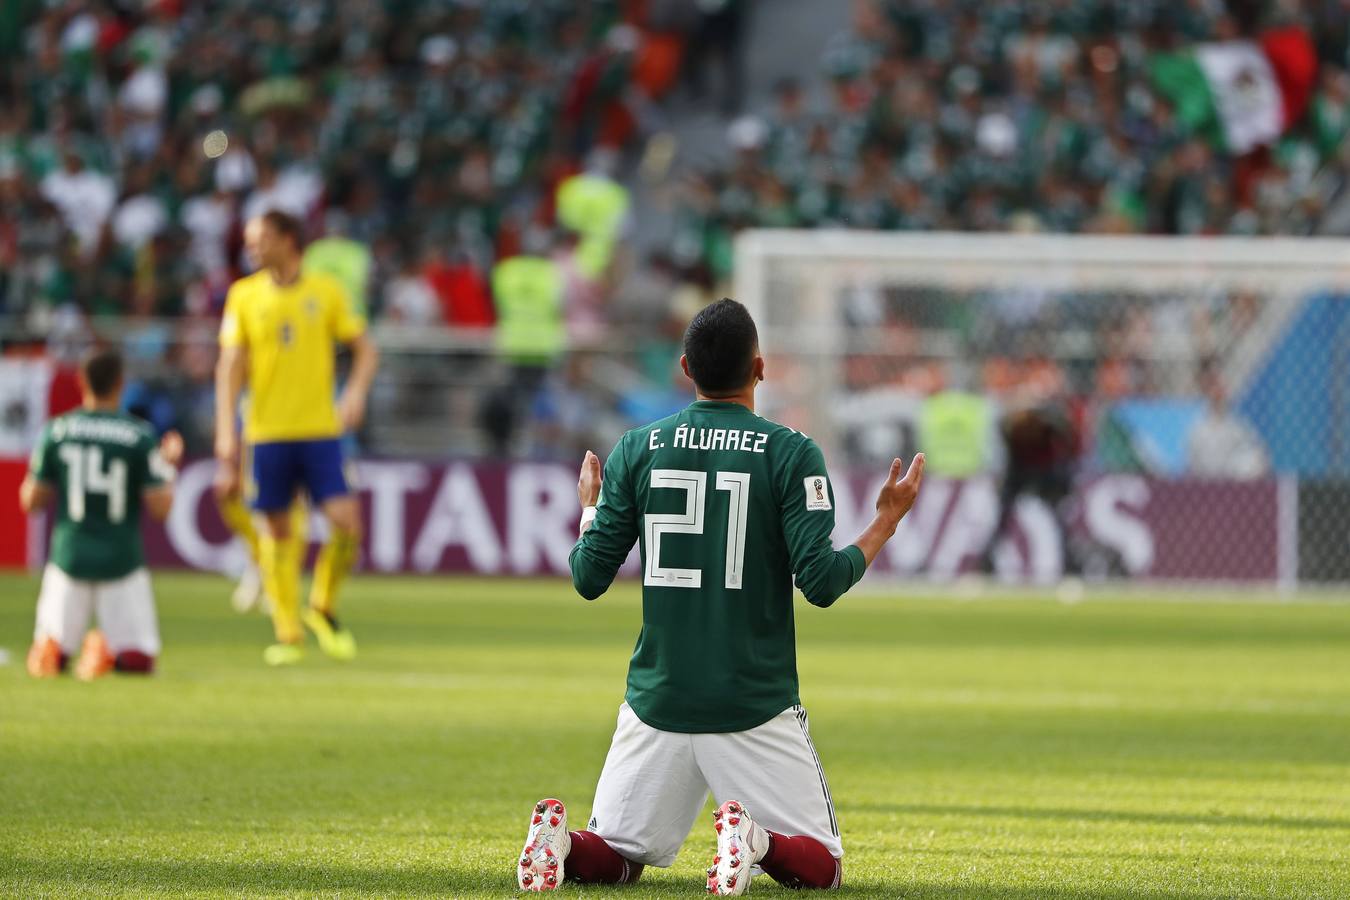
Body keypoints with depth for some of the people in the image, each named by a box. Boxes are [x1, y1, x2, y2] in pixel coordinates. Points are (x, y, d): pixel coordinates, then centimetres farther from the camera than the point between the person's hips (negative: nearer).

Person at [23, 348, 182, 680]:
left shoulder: (56, 431, -1)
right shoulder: (140, 435, -6)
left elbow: (31, 501, 3)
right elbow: (160, 507, -7)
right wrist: (168, 465, 10)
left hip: (69, 557, 2)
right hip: (122, 561, -2)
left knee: (48, 655, 13)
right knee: (139, 659, 8)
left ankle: (49, 647, -21)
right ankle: (108, 649, -24)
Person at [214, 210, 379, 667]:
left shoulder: (326, 291, 2)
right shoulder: (244, 296, 3)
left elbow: (365, 347, 9)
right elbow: (230, 367, 4)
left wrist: (356, 392, -10)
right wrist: (227, 436, -4)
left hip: (320, 428, 0)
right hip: (267, 432, 0)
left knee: (346, 522, -11)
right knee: (277, 530, 3)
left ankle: (322, 608, 12)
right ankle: (288, 633, 13)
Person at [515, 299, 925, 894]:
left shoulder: (636, 450, 2)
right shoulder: (790, 454, -6)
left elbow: (589, 578, 4)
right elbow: (821, 582, -12)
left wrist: (590, 510, 23)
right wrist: (887, 521, 3)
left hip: (657, 705, 3)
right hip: (756, 711, -3)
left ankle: (559, 839, -19)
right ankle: (756, 841, -27)